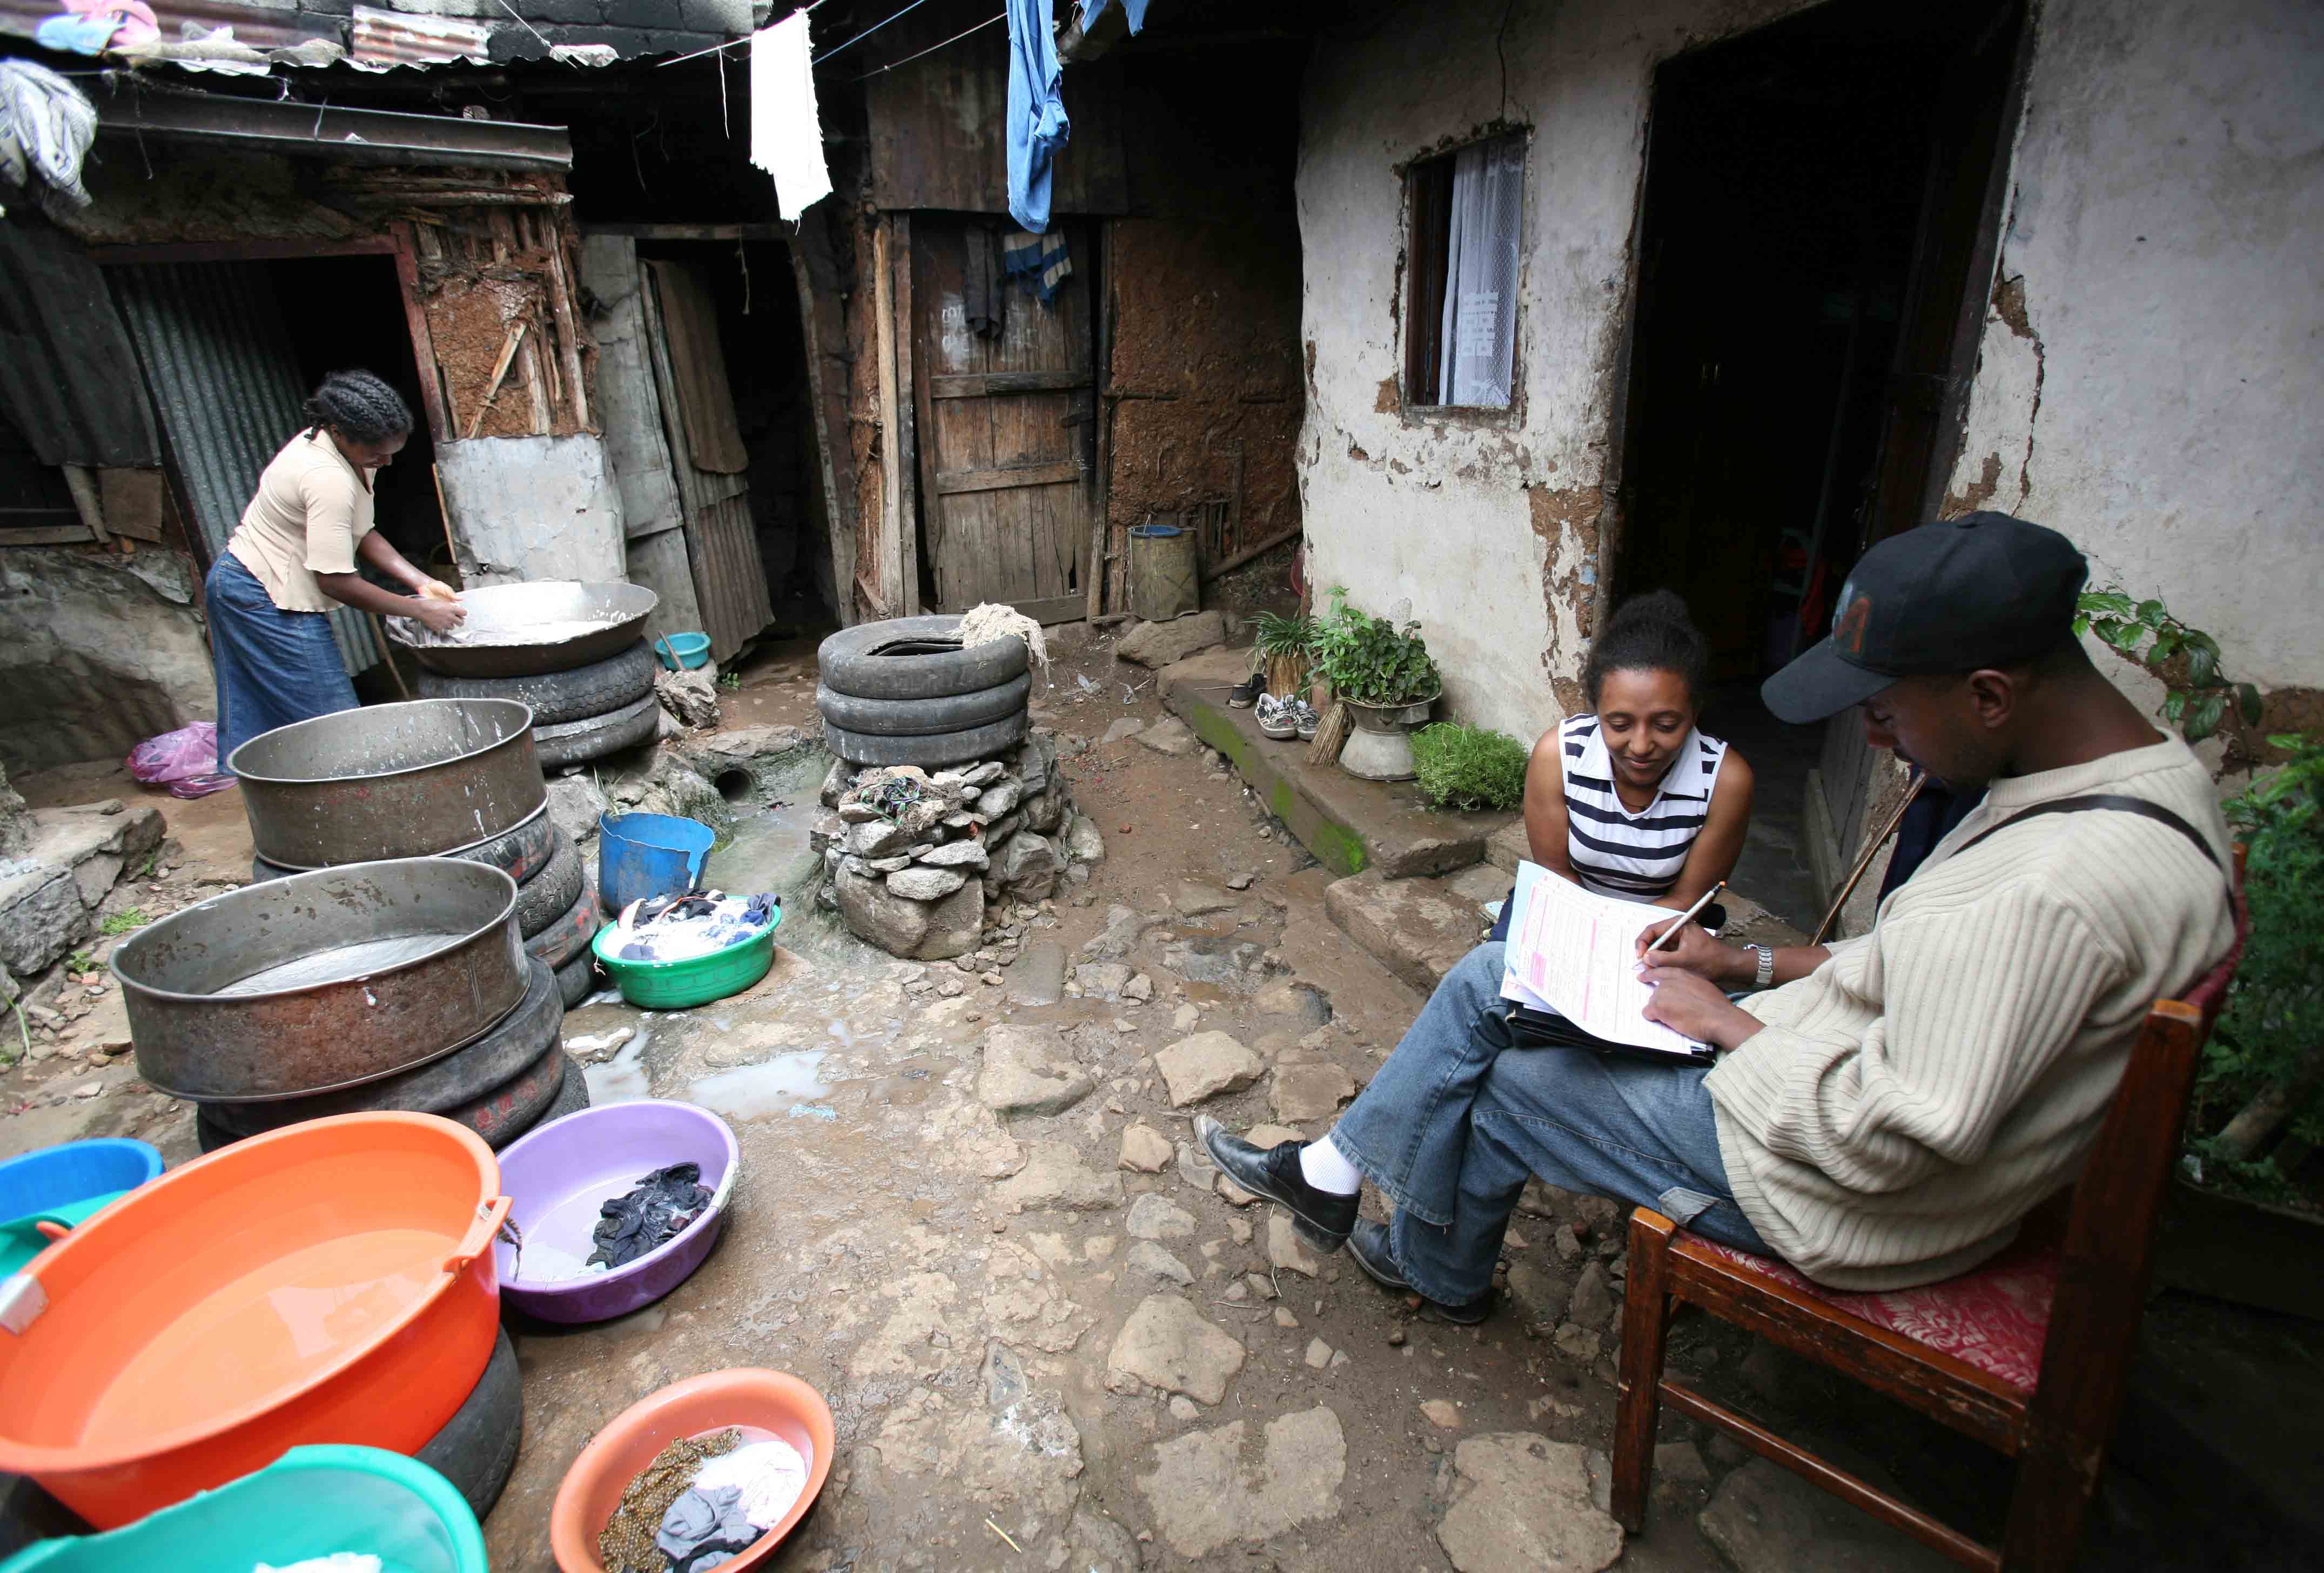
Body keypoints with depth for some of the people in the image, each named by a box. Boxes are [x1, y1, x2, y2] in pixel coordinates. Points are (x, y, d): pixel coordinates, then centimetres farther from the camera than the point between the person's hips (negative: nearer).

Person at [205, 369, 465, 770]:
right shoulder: (328, 480, -27)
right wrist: (420, 609, -20)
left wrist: (420, 581, -2)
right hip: (266, 601, -10)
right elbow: (336, 581, -25)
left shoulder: (330, 443, 3)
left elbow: (360, 533, 9)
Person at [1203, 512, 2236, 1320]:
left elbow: (1889, 1141, -30)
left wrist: (1730, 1025, -15)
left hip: (1843, 1197, -9)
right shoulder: (2132, 769, 1)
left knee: (1497, 1085, 5)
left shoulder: (2057, 884, -33)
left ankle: (1437, 1270, 38)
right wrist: (1753, 966, 5)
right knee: (1491, 979, 5)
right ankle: (1333, 1174, 21)